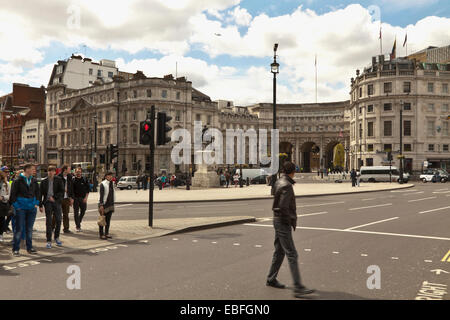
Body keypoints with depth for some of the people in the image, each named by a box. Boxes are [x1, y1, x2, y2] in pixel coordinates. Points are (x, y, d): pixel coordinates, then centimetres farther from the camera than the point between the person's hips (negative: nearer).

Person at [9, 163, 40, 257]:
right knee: (19, 228, -3)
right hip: (21, 207, -4)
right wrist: (15, 205, -9)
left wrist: (36, 203, 7)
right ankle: (15, 249, 7)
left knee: (29, 228, 11)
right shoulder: (18, 181, -6)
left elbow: (37, 193, 17)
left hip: (32, 207, 4)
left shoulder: (34, 181, 7)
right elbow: (13, 194, -4)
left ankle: (29, 248, 20)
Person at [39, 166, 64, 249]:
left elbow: (62, 191, -2)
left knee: (58, 220, 2)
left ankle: (57, 237, 22)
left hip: (57, 202, 0)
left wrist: (54, 197, -13)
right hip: (47, 202, 0)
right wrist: (40, 205, 3)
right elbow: (40, 194, 7)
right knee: (48, 222, -1)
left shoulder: (59, 180, 2)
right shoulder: (44, 181, 5)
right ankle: (49, 241, 6)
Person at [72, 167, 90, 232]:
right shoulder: (73, 180, 0)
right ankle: (78, 226, 4)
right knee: (76, 212, -1)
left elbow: (87, 190, 7)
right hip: (75, 198, -2)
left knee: (83, 211, 7)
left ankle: (78, 223, 31)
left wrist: (86, 197, -3)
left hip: (83, 198, 2)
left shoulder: (84, 180, 5)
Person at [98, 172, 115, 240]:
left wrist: (112, 203, 17)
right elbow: (101, 195, -15)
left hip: (110, 204, 7)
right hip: (104, 204, -7)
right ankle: (101, 234, 5)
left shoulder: (111, 184, 12)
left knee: (108, 219, 11)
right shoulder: (103, 184, -11)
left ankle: (106, 233, 19)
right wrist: (101, 205, -19)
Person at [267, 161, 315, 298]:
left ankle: (271, 279, 28)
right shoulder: (287, 186, -19)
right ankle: (298, 288, -9)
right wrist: (292, 220, -11)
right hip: (283, 222, -10)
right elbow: (283, 207, -26)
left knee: (280, 251, 18)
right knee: (292, 255, -9)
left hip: (278, 220, 10)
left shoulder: (279, 182, 10)